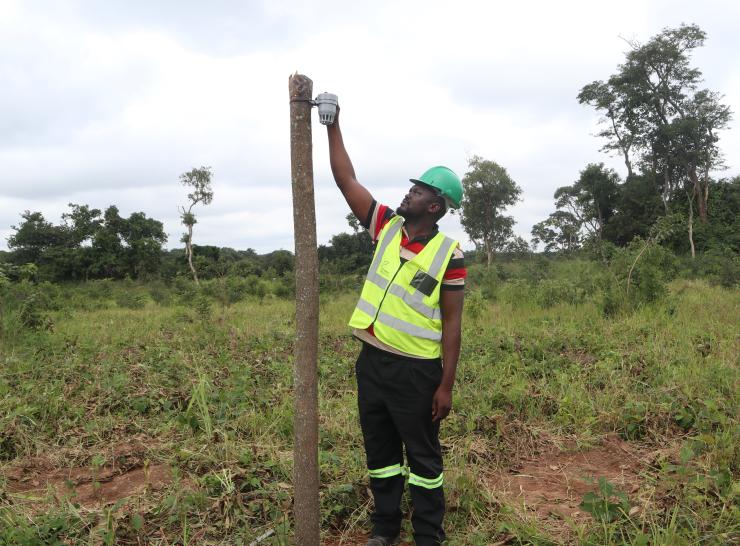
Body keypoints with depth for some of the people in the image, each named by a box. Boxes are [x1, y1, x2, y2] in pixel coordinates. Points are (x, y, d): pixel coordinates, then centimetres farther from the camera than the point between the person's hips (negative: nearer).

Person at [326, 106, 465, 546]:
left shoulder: (449, 255, -11)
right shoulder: (387, 227, 2)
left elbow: (452, 324, -10)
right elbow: (347, 180, 2)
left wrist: (446, 386, -11)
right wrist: (334, 125, -1)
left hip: (417, 370, -5)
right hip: (372, 361, 6)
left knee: (424, 457, 10)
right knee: (380, 451, 18)